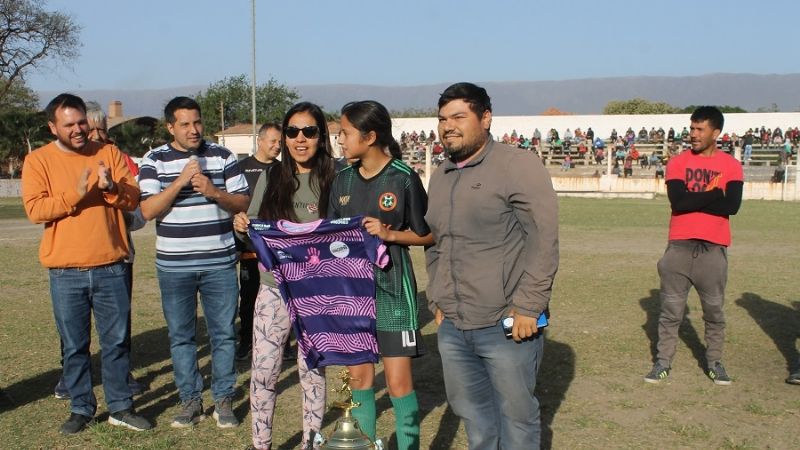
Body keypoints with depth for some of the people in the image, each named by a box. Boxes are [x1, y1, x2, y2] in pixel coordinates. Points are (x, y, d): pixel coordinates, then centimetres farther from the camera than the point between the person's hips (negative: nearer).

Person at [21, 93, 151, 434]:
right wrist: (76, 194, -22)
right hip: (65, 273, -1)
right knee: (74, 346, 9)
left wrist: (112, 187, -20)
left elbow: (133, 199, 0)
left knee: (117, 341, 8)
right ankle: (81, 409, 24)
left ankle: (121, 407, 20)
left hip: (111, 269, 1)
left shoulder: (109, 152, 5)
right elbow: (35, 209, -11)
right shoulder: (38, 160, 0)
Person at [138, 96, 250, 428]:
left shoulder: (223, 156, 4)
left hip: (220, 263, 0)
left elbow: (243, 203, 2)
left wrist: (213, 191, -15)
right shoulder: (154, 161, 1)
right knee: (181, 336, 8)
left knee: (224, 333, 4)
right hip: (174, 265, 0)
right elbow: (148, 210, -8)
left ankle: (223, 400, 16)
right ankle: (190, 401, 20)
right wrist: (181, 181, -18)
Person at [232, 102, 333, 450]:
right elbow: (255, 233, 11)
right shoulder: (270, 177, 4)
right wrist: (241, 226, -10)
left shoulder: (333, 178, -6)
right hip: (274, 288, 3)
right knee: (262, 371, 6)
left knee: (312, 370, 10)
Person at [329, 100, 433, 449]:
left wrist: (389, 234, -17)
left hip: (391, 287, -5)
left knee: (398, 380, -1)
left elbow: (428, 235, -3)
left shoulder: (404, 178, -9)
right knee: (358, 374, 12)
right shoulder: (343, 180, 6)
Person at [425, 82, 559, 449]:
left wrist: (527, 307, -16)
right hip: (452, 327, 7)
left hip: (505, 324, -6)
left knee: (515, 415, 7)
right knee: (471, 411, 17)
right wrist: (437, 301, 15)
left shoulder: (518, 166, -8)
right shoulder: (439, 177, 14)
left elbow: (543, 240, -13)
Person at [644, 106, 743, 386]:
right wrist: (714, 195, -10)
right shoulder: (678, 163, 4)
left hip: (714, 247, 0)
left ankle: (714, 363, 23)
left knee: (714, 310, 10)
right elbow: (677, 200, -12)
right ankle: (663, 362, 14)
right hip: (679, 246, 0)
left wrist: (693, 200, -10)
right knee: (671, 309, 5)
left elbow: (732, 206, -11)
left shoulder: (731, 166, 4)